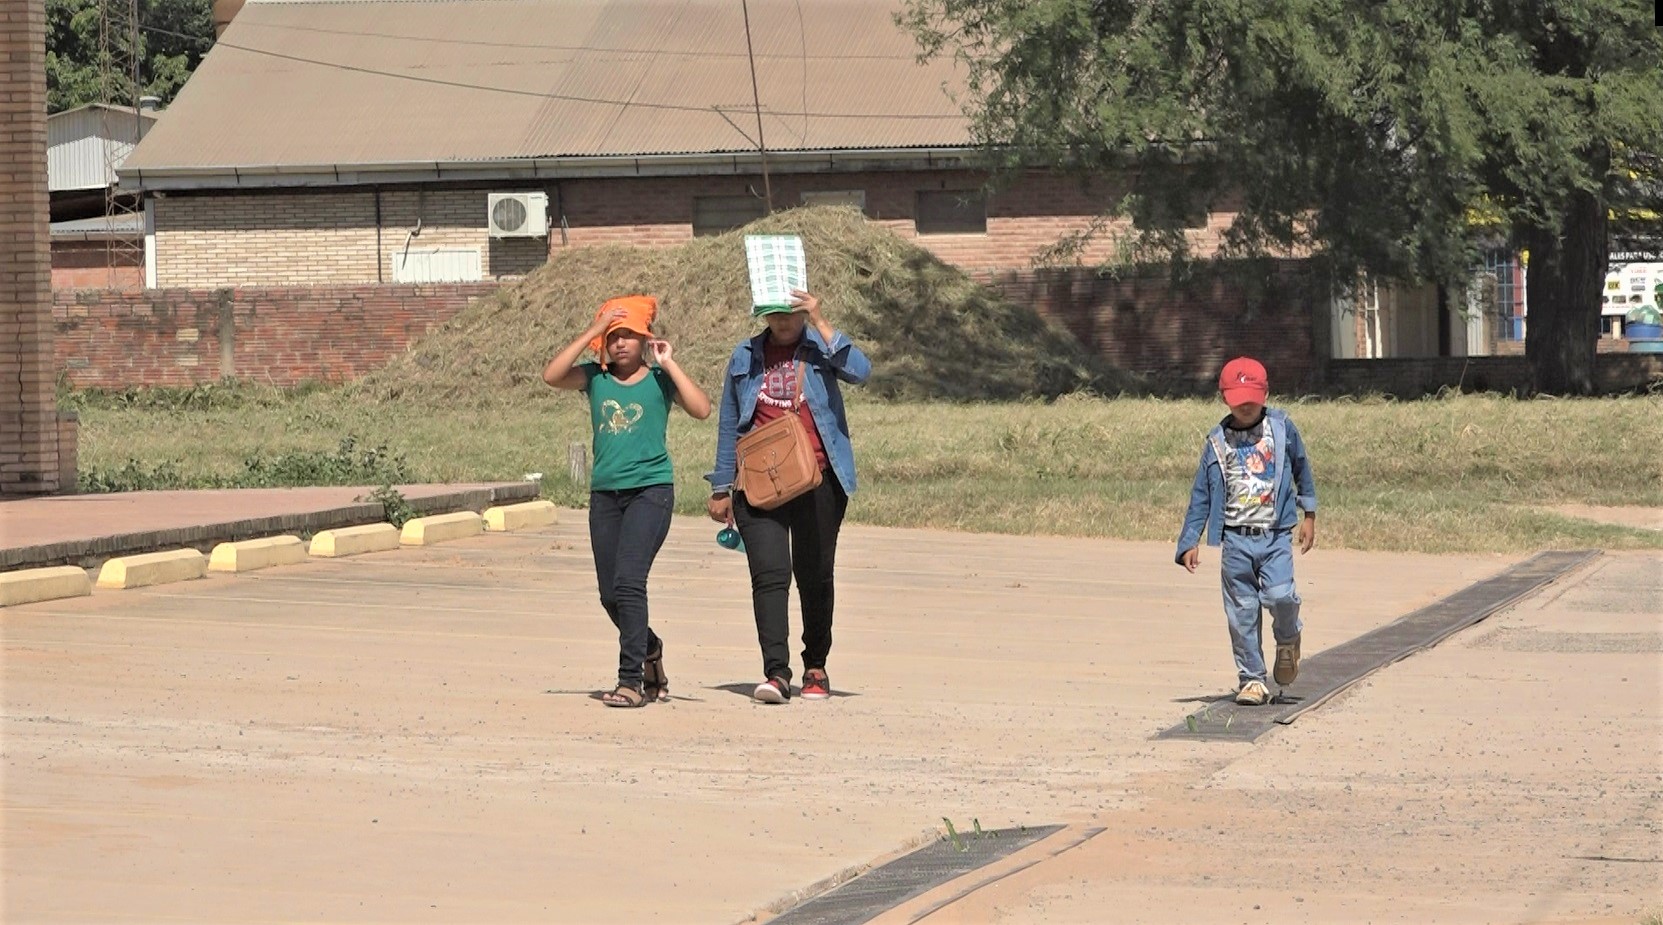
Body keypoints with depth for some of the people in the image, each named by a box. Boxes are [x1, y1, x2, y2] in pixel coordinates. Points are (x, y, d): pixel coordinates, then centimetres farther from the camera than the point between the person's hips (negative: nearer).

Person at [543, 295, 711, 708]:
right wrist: (592, 332, -10)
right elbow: (551, 375, -9)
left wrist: (669, 365, -8)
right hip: (605, 492, 4)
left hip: (650, 490, -4)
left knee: (628, 581, -19)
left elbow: (702, 409, -11)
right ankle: (650, 651, 38)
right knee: (610, 594, 10)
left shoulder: (659, 379, 3)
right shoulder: (596, 377, 9)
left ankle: (631, 681, -16)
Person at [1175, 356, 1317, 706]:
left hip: (1276, 536, -1)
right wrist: (1190, 542, 3)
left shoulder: (1282, 428, 3)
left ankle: (1288, 639, 13)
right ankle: (1251, 679, 9)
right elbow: (1201, 494, 7)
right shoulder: (1217, 441, 4)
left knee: (1280, 595, -19)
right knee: (1242, 611, 0)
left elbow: (1301, 467, 15)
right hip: (1235, 539, 1)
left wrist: (1309, 514, 15)